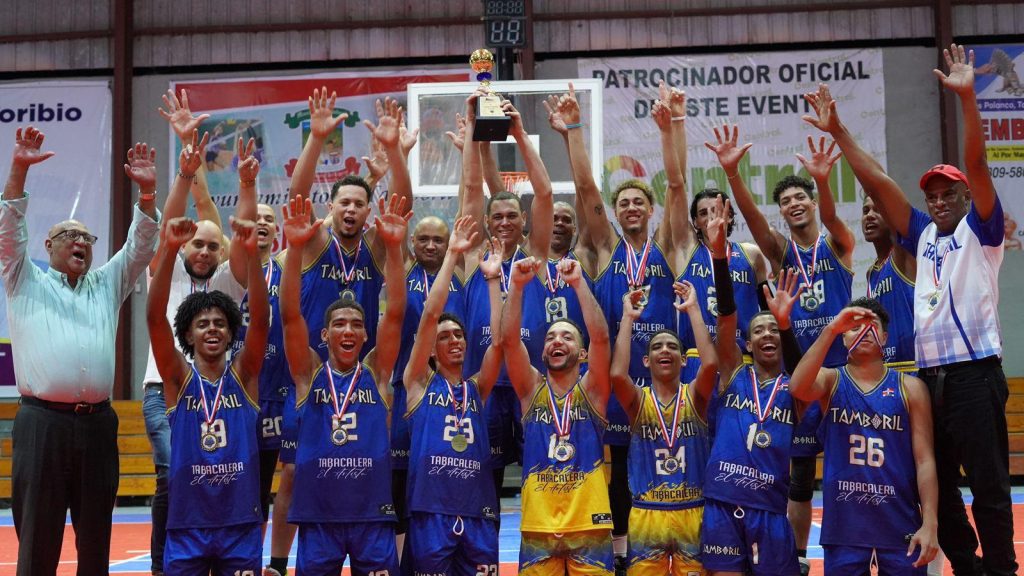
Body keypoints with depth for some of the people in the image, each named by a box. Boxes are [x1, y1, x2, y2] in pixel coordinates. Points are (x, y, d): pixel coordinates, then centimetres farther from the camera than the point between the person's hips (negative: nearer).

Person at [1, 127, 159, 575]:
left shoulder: (107, 285, 21)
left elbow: (140, 247, 12)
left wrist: (147, 191, -2)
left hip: (97, 424, 3)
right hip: (43, 422, -3)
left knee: (95, 537, 8)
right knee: (37, 537, -1)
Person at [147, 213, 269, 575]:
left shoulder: (243, 374, 3)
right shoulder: (179, 377, 1)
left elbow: (260, 319, -12)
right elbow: (155, 318, -12)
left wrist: (251, 253, -25)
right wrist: (170, 250, -25)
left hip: (241, 522, 1)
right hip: (187, 522, -1)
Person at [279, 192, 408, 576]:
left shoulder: (376, 374, 4)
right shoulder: (309, 374, 3)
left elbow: (395, 313, -6)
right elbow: (290, 315, -8)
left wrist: (393, 247, -17)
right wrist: (295, 247, -20)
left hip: (373, 512, 1)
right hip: (317, 514, 0)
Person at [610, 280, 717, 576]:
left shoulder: (694, 396, 1)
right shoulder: (638, 401, 0)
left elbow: (710, 364, -20)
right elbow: (617, 374, -22)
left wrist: (692, 308, -16)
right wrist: (628, 317, -16)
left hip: (694, 514, 0)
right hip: (646, 516, 0)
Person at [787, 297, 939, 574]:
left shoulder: (910, 388, 3)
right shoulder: (831, 381, 3)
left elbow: (925, 460, -1)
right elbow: (797, 388, -21)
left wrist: (929, 523, -10)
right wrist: (831, 329, -24)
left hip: (900, 524, 0)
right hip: (843, 523, 0)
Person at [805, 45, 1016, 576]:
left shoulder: (979, 230, 3)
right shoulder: (923, 236, 15)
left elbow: (976, 164, -10)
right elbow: (880, 185, 11)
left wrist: (966, 97, -20)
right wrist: (839, 133, 7)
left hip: (974, 372, -6)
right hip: (929, 376, 6)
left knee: (989, 486, -2)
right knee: (937, 485, 10)